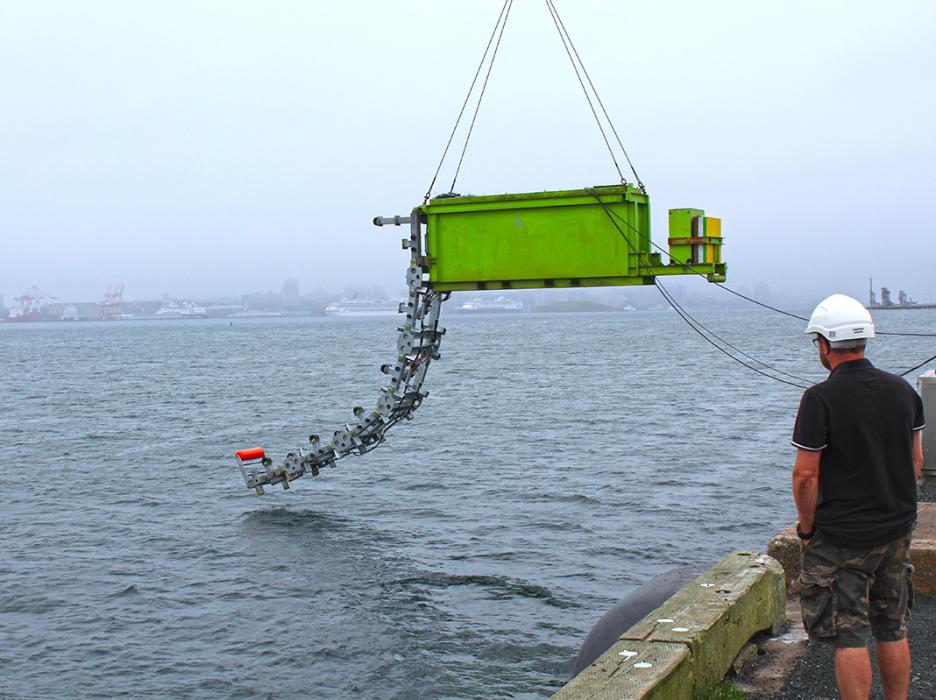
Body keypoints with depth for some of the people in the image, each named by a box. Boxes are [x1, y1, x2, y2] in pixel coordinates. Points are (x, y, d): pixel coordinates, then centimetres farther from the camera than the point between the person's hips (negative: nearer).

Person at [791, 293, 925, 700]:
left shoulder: (820, 399, -17)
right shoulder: (903, 391, 2)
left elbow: (805, 475, -17)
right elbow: (916, 461, 10)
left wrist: (807, 528, -4)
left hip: (841, 538, -6)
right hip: (897, 530, 6)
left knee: (850, 638, 2)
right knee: (893, 632, 16)